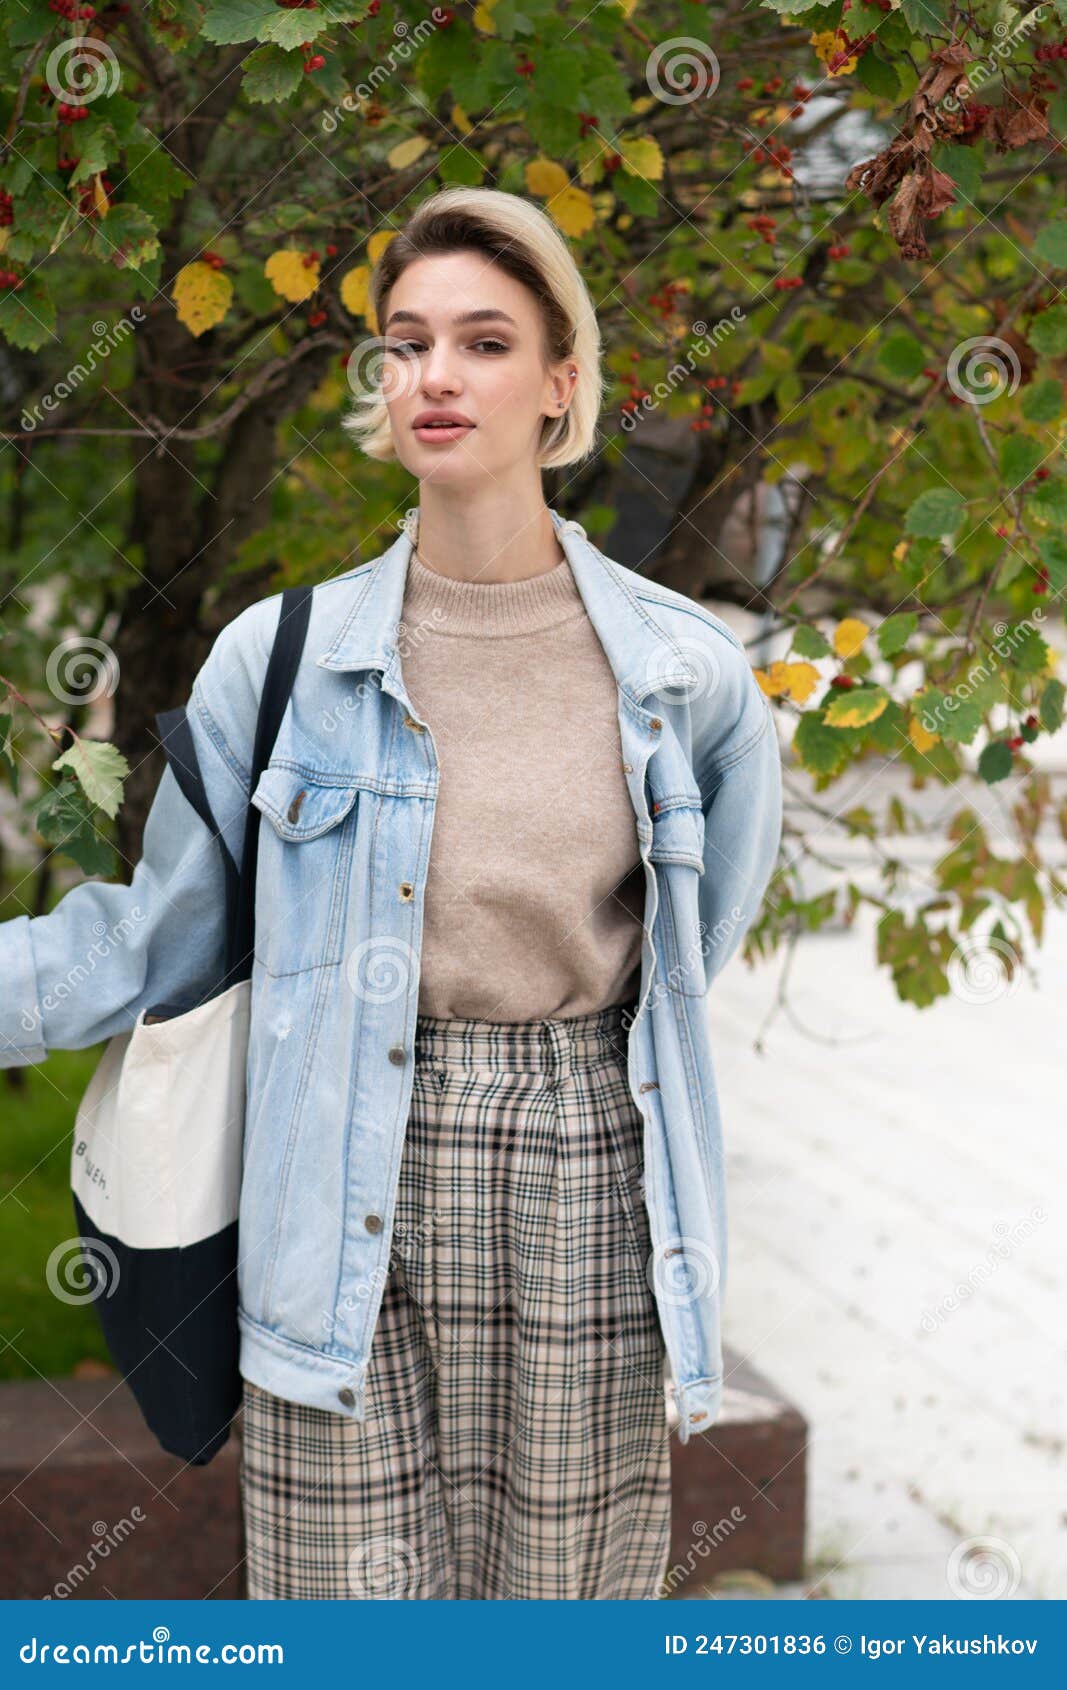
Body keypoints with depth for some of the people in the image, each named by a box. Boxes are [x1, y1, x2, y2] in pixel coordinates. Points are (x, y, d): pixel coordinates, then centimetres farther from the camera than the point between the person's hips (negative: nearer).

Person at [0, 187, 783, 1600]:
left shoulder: (686, 671, 2)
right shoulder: (282, 658, 0)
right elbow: (162, 937, 6)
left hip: (586, 1181, 1)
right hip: (351, 1194, 0)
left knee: (571, 1586, 9)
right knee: (349, 1593, 2)